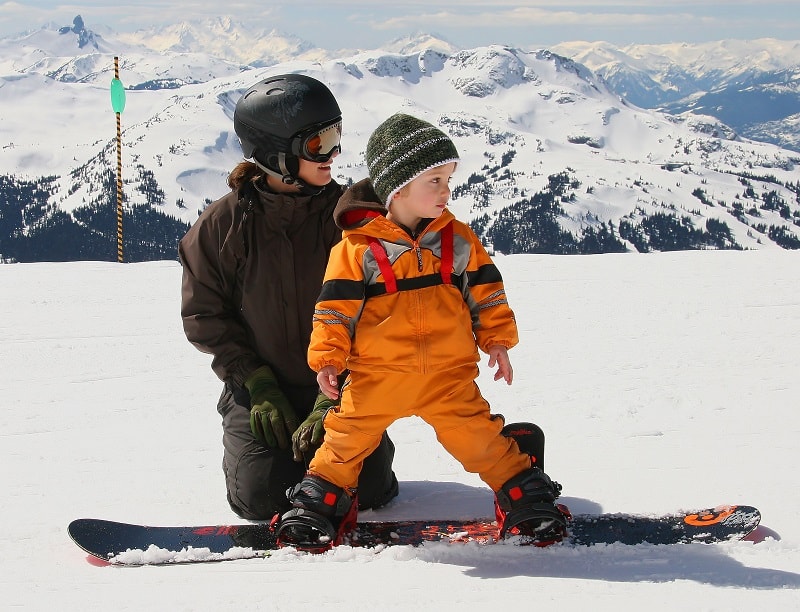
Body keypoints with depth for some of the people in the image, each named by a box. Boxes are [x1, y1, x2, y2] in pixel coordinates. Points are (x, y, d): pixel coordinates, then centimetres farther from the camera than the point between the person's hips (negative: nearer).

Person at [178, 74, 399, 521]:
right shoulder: (224, 224, -6)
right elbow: (205, 316, -1)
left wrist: (333, 399, -15)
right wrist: (258, 386, -10)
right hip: (261, 388, 0)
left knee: (367, 491, -14)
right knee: (261, 498, -16)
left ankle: (316, 440, 20)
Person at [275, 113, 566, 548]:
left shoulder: (458, 239, 4)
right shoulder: (358, 247, -7)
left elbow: (485, 292, 12)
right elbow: (336, 307, -3)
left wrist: (497, 340, 7)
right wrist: (327, 359, -7)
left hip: (450, 374, 1)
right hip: (376, 375, -1)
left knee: (478, 437, 0)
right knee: (347, 439, 3)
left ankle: (525, 496, 14)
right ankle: (321, 501, 21)